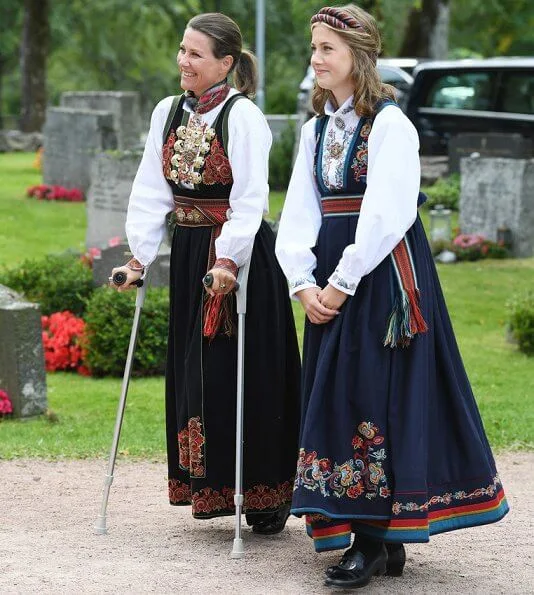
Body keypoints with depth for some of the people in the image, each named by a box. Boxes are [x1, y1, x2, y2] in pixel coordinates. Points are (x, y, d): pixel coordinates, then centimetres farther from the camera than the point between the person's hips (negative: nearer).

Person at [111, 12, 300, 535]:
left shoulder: (242, 116, -12)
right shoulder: (168, 113, 8)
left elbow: (250, 199, -18)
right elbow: (151, 191, 8)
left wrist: (228, 259, -26)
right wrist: (140, 254, 0)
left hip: (240, 257, -7)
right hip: (189, 253, 7)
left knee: (245, 373, -2)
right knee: (194, 373, 10)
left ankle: (265, 498, 8)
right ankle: (209, 487, 21)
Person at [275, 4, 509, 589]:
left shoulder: (389, 124, -9)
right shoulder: (316, 128, 12)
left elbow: (386, 216, -16)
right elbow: (299, 214, 9)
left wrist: (343, 282, -16)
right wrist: (304, 282, -3)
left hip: (381, 274, -7)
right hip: (329, 282, 7)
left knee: (374, 398, -8)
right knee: (335, 399, 6)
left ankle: (372, 540, -6)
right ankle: (385, 542, 13)